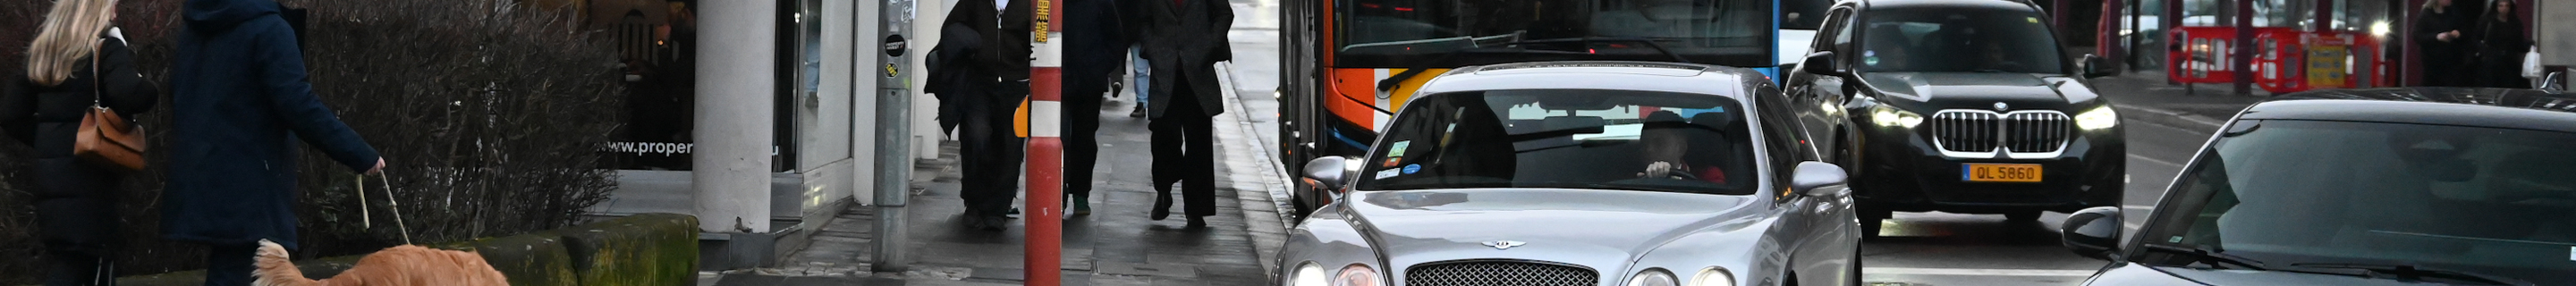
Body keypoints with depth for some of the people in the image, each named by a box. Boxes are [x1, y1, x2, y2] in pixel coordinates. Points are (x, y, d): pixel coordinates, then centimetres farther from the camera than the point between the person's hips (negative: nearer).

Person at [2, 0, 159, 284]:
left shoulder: (42, 52, 13)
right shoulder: (106, 48, -9)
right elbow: (130, 95, -27)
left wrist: (48, 142, 15)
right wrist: (151, 94, -6)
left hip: (50, 174, 7)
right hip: (88, 175, -7)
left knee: (65, 259, 16)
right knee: (89, 259, -3)